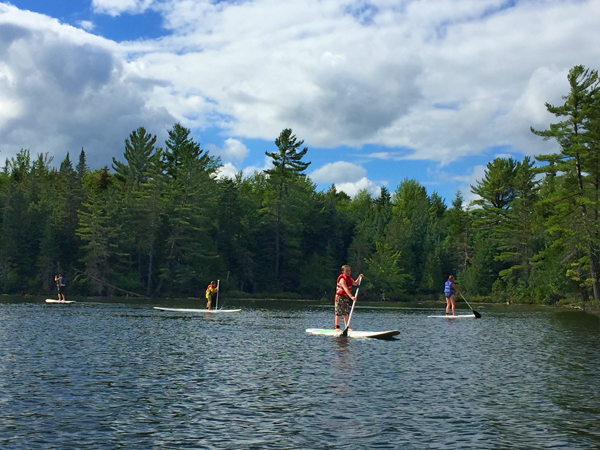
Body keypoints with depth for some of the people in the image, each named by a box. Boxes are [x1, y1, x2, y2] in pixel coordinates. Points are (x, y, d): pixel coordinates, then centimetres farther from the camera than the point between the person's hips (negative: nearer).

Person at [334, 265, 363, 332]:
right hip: (340, 297, -8)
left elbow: (355, 283, 21)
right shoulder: (342, 279, -22)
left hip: (346, 297, 8)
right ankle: (336, 327, -1)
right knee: (339, 312, -6)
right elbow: (346, 289, -33)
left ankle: (347, 327, 13)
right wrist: (351, 297, -42)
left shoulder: (349, 278, 6)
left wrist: (359, 278, 6)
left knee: (347, 313, 7)